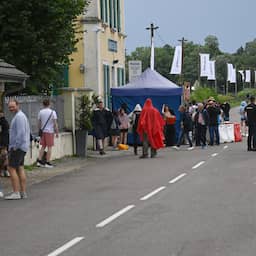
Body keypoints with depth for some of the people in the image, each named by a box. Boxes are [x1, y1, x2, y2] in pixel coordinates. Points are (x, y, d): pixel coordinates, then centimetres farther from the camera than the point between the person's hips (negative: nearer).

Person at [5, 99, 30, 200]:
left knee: (11, 168, -10)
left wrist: (15, 146, -19)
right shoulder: (22, 115, 18)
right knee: (20, 168, 9)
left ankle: (16, 193, -12)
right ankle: (23, 192, 8)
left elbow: (21, 133, -23)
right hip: (22, 147, 10)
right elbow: (27, 132, 22)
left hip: (17, 147, -10)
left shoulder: (19, 116, -14)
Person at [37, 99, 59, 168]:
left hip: (43, 131, 4)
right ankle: (47, 162, 1)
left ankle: (39, 161, 8)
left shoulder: (40, 112, 3)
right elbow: (55, 123, -9)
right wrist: (57, 132, -2)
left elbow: (39, 123, 8)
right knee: (49, 147, 1)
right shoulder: (52, 112, -7)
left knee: (43, 147, 13)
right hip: (50, 131, -4)